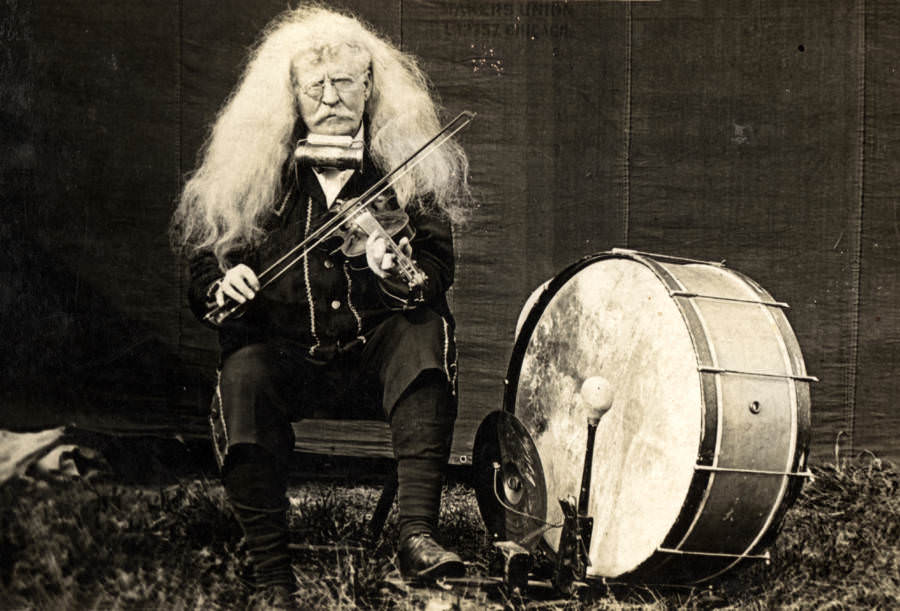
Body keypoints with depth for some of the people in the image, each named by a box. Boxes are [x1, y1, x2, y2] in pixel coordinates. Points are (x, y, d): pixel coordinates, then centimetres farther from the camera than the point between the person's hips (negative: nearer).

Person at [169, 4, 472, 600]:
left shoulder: (410, 166, 1)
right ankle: (271, 573, -26)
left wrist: (399, 272, -28)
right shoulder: (252, 172, 3)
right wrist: (221, 284, -15)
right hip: (287, 349, 0)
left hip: (379, 344, 0)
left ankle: (417, 534, -36)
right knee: (242, 373, -30)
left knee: (427, 333, -30)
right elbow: (202, 268, 9)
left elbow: (438, 271, -5)